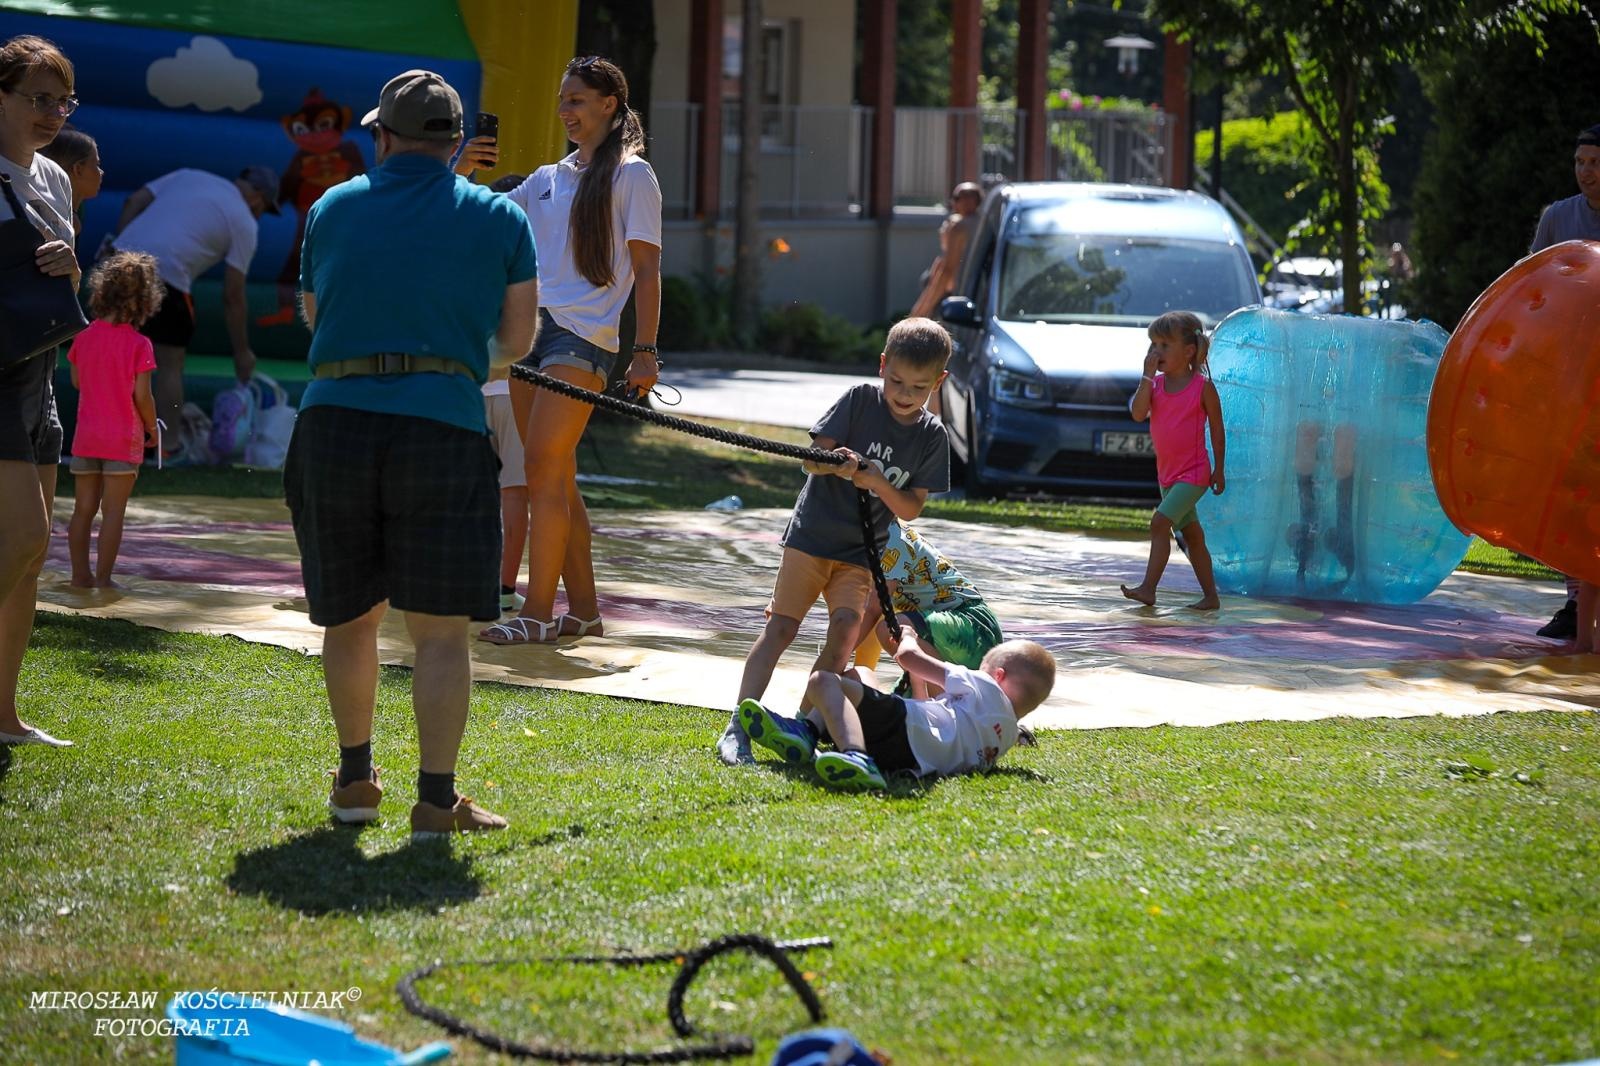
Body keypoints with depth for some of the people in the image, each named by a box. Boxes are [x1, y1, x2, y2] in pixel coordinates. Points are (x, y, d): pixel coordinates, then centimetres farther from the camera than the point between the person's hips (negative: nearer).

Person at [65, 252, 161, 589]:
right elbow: (142, 396, -13)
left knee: (83, 510, 11)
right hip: (123, 440, -4)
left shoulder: (84, 337, 1)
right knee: (113, 512, 0)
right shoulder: (138, 344, -13)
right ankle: (103, 577, 0)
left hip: (86, 436, 5)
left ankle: (80, 574, 14)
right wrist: (152, 428, 2)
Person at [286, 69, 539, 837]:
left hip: (334, 420, 2)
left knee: (348, 615, 16)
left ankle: (354, 777, 28)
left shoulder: (332, 209, 12)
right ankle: (436, 800, -2)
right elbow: (517, 337, 11)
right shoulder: (500, 220, 7)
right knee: (440, 629, 0)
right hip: (442, 424, -2)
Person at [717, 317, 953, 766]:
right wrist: (834, 462, -30)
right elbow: (811, 458, -7)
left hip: (861, 552, 2)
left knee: (845, 626, -16)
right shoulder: (860, 400, -7)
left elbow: (911, 509, -2)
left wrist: (878, 481, -20)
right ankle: (737, 729, -10)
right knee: (781, 626, -7)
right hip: (813, 535, -2)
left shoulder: (932, 436, -1)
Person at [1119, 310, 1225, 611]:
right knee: (1191, 535, 13)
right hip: (1167, 473, 7)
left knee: (1160, 522, -21)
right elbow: (1138, 414, -12)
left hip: (1194, 473, -7)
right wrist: (1148, 375, -17)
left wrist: (1219, 470, -3)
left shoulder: (1203, 387, -10)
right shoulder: (1155, 384, 3)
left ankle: (1148, 587, -23)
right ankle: (1210, 595, 22)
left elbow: (1217, 429, -4)